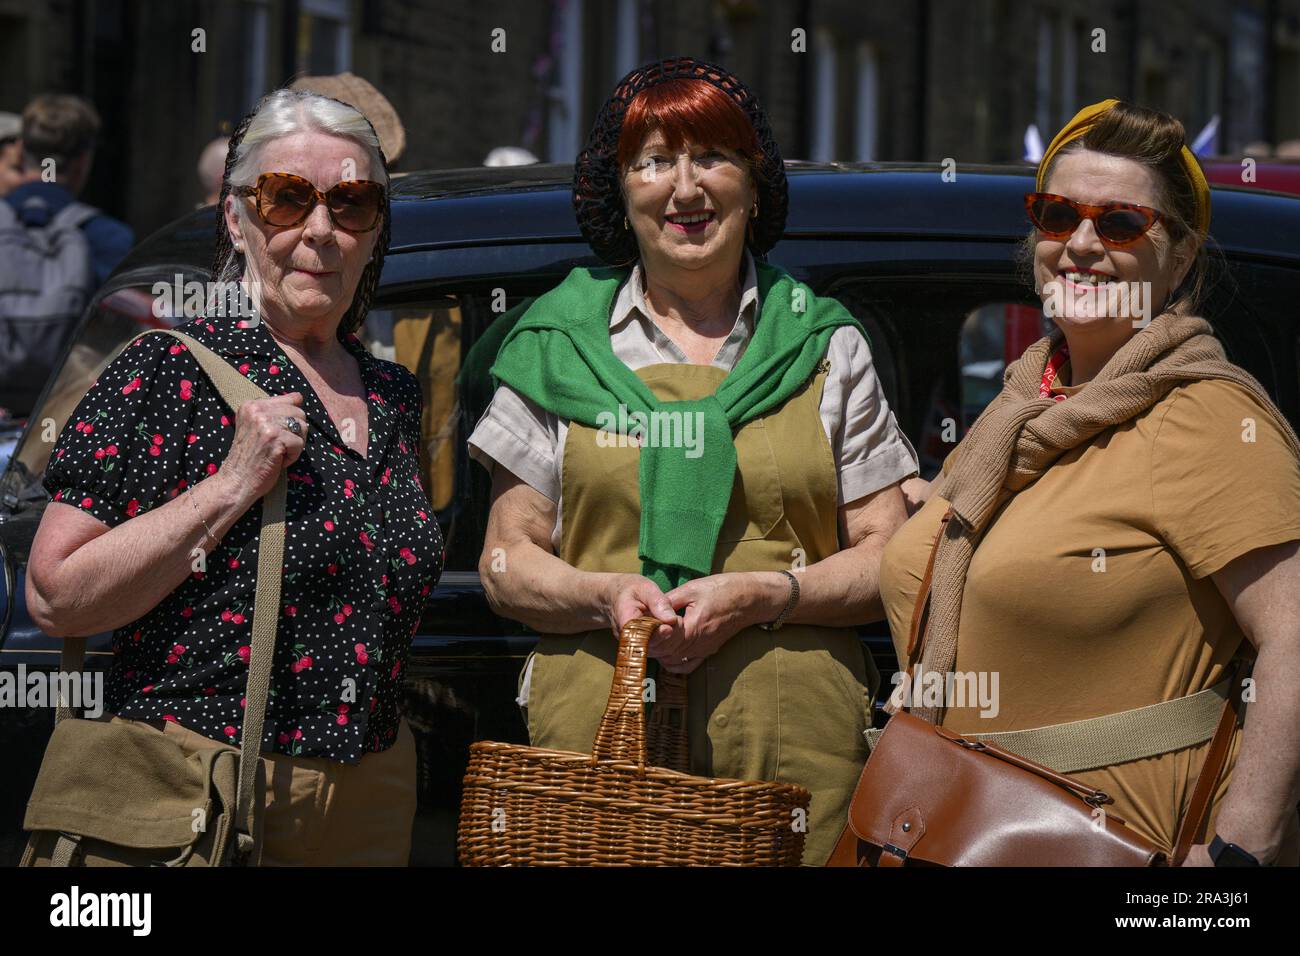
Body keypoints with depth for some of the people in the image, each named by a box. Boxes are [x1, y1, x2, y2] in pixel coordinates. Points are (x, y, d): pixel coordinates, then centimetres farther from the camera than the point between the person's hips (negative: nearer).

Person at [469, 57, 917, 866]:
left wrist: (758, 596, -9)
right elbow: (507, 560, 11)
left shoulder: (827, 347, 11)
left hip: (790, 745, 0)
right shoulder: (562, 346, 11)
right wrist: (606, 595, -9)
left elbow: (889, 558, 7)